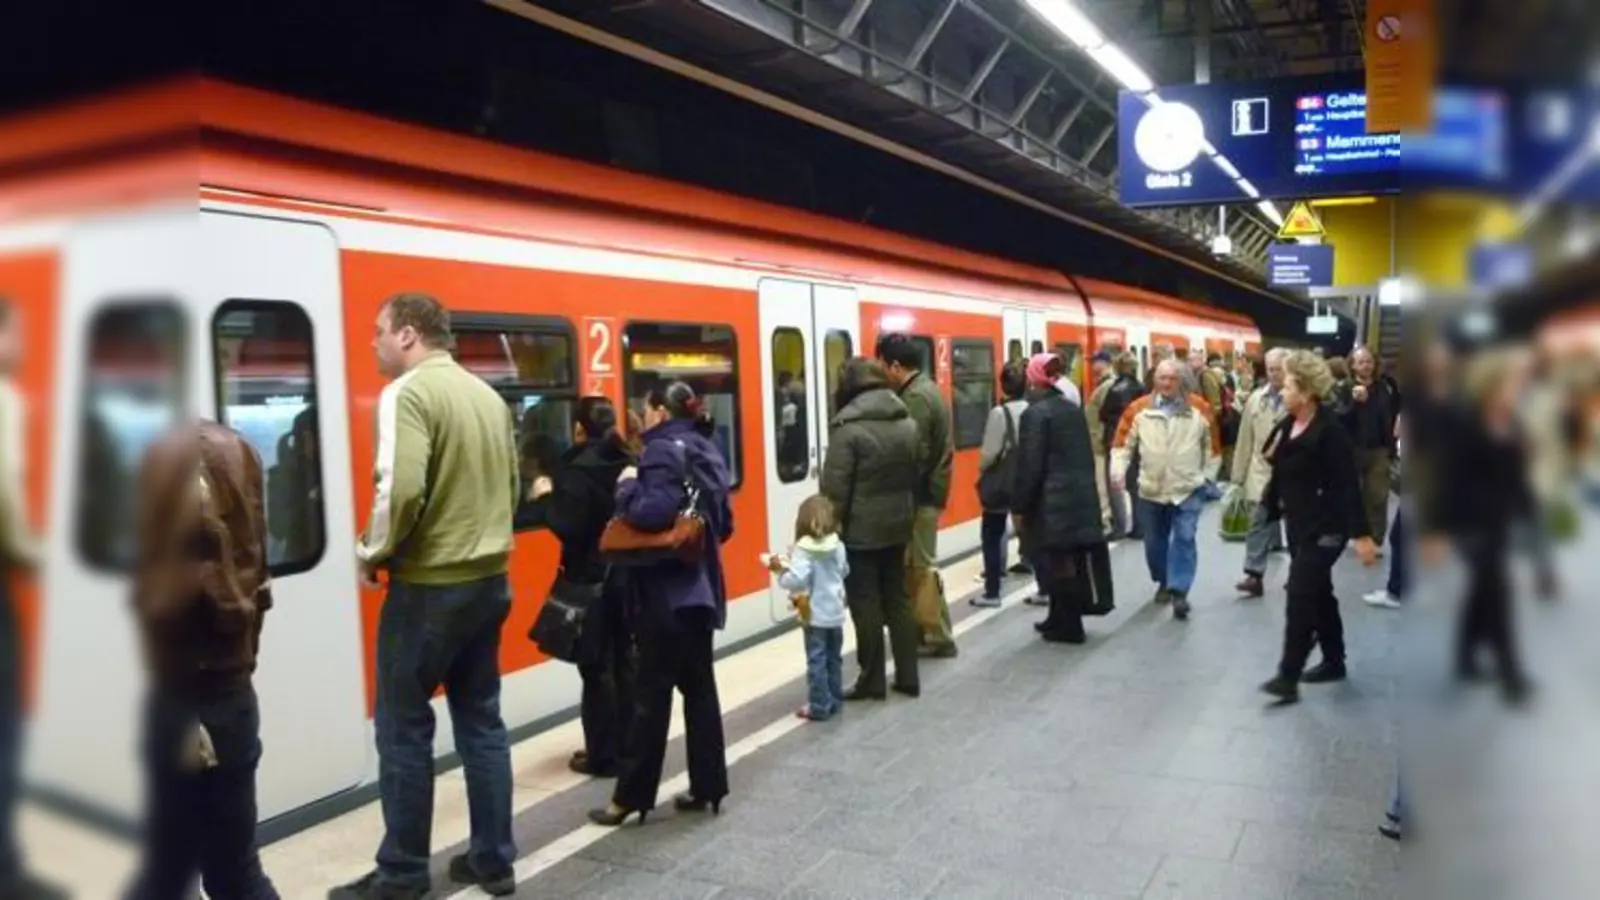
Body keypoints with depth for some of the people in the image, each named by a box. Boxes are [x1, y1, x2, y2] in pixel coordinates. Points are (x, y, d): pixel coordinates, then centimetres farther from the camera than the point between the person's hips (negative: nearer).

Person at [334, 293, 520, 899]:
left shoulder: (408, 392, -12)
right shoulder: (488, 394, 10)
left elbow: (401, 492, -23)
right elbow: (513, 487, 15)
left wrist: (371, 554, -8)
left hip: (428, 587, -7)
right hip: (489, 580, 7)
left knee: (404, 728, 6)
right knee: (481, 720, 14)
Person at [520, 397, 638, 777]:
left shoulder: (578, 469, -15)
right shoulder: (632, 463, 5)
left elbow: (567, 527, -21)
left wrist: (546, 498, -6)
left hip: (592, 580, -6)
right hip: (629, 575, 7)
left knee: (596, 668, 2)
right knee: (625, 661, 14)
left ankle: (603, 757, 10)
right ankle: (628, 748, 22)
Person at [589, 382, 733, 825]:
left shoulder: (663, 451, -12)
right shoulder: (707, 450, 13)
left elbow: (654, 511, -28)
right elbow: (724, 524, 15)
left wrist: (627, 487, -12)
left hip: (667, 592, -8)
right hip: (699, 586, 8)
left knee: (652, 694, -2)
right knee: (699, 687, 12)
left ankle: (631, 796, 7)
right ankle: (708, 786, 17)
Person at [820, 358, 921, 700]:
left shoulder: (849, 429, -15)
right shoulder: (908, 424, 6)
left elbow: (834, 489, -15)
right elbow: (916, 479, 12)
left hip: (860, 532, -6)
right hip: (897, 527, 7)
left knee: (866, 607, 2)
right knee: (898, 601, 13)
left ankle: (872, 681, 10)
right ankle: (908, 677, 19)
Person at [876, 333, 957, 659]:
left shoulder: (916, 397, -19)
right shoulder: (926, 389, 13)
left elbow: (915, 454, -23)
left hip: (920, 494, -10)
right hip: (927, 490, 10)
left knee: (922, 566, -1)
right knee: (914, 564, 15)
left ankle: (939, 638, 7)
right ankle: (922, 629, 23)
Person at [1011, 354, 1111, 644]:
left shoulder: (1036, 413, -12)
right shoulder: (1074, 409, 11)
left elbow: (1030, 464, -15)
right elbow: (1087, 455, 15)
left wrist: (1021, 503, -8)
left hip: (1051, 499, -8)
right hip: (1080, 495, 8)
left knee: (1057, 562, 0)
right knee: (1073, 560, 15)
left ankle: (1068, 627, 6)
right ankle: (1060, 618, 26)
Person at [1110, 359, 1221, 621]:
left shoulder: (1199, 407, -2)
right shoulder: (1139, 408, -4)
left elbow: (1212, 444, 7)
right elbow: (1123, 442, -2)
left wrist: (1208, 475, 7)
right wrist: (1118, 469, -15)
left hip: (1189, 488, -1)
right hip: (1151, 489, 2)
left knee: (1184, 538, -10)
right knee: (1155, 541, 13)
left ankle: (1179, 591, -9)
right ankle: (1163, 582, 34)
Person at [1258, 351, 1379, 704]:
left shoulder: (1329, 430, -18)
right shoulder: (1287, 425, 7)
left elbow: (1348, 484, -20)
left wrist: (1361, 534, -21)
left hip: (1325, 527, -9)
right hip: (1299, 524, 9)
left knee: (1301, 596, -11)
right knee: (1319, 594, 18)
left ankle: (1288, 676, -9)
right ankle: (1334, 661, 31)